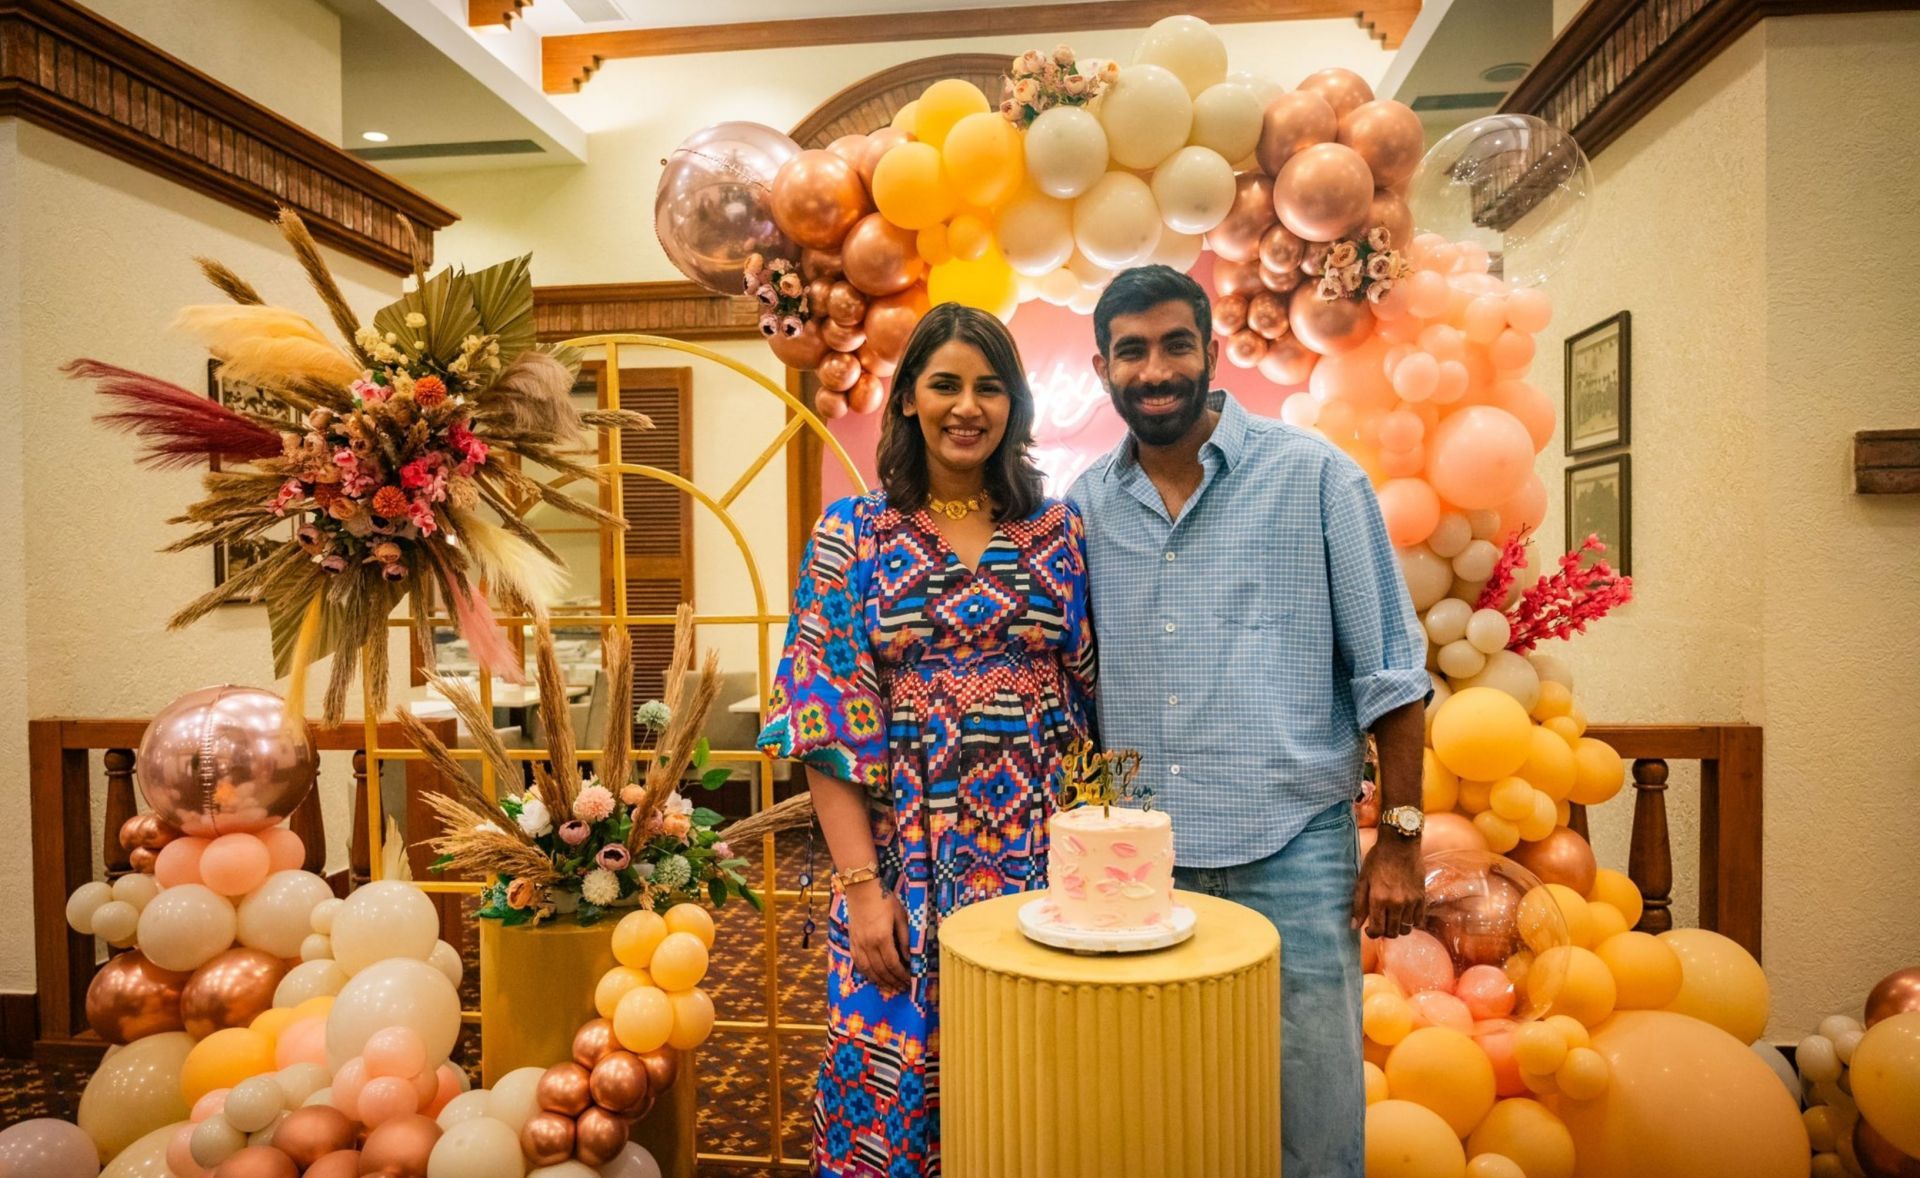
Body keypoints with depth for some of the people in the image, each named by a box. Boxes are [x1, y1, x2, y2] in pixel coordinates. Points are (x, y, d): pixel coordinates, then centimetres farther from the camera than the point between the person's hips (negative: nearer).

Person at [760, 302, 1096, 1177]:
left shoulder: (1057, 532, 5)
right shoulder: (853, 535, -1)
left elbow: (1088, 696, 7)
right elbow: (827, 718, -5)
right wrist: (861, 885, -10)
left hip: (1039, 852, 2)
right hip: (903, 856, -1)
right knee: (894, 1085, 8)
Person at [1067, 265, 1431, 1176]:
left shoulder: (1314, 477, -4)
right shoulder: (1086, 505, 5)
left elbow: (1388, 673, -2)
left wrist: (1400, 840, -4)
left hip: (1291, 855, -2)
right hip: (1135, 860, 3)